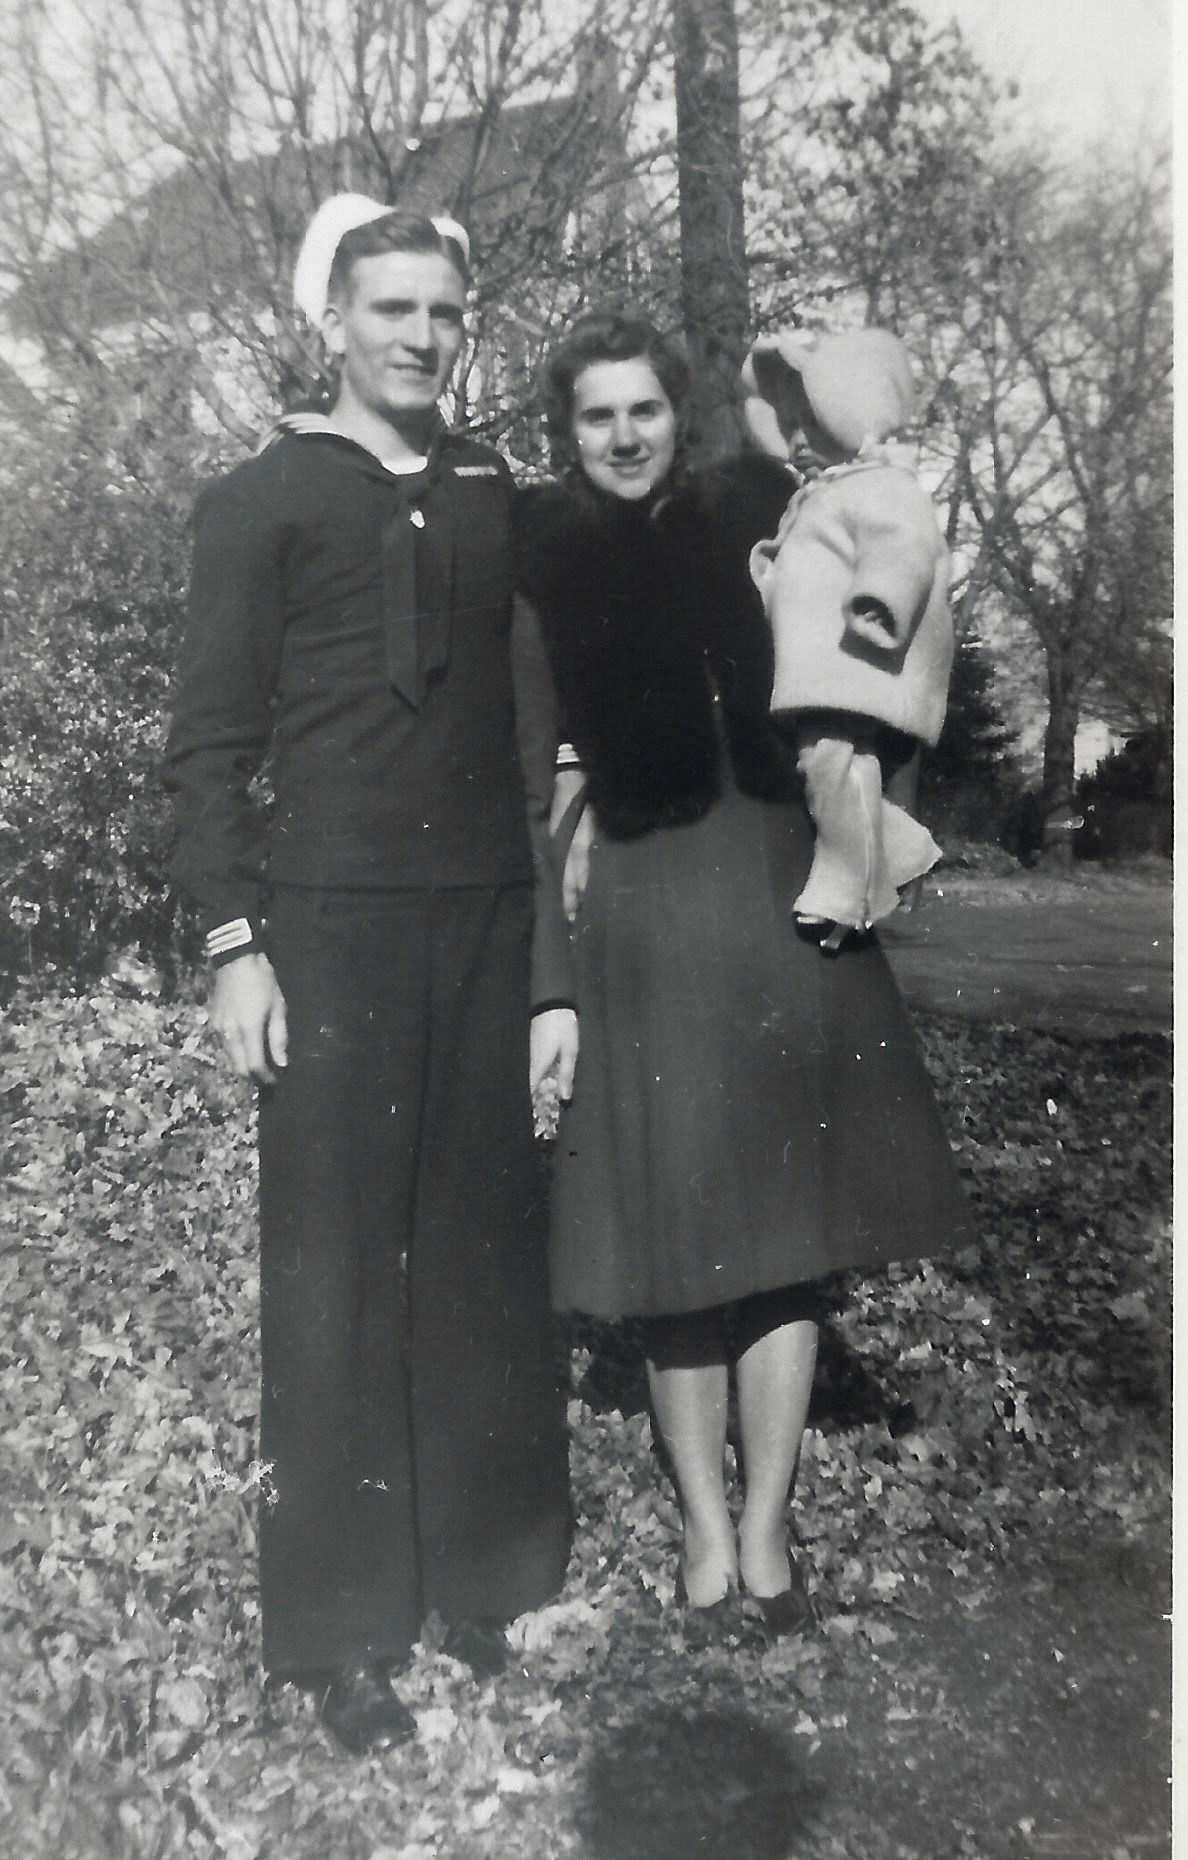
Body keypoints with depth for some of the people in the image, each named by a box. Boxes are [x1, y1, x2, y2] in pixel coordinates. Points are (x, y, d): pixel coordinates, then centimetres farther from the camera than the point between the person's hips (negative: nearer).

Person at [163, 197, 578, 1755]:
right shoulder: (262, 502, 4)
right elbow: (209, 741, 0)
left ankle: (485, 1582, 25)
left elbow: (535, 747, 11)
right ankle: (340, 1632, 16)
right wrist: (233, 940, -10)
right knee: (337, 1272, 2)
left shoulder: (499, 504, 12)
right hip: (333, 926, -3)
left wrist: (553, 969, 8)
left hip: (485, 925, 3)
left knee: (484, 1259, 8)